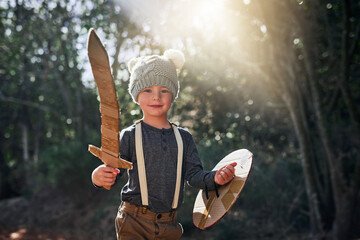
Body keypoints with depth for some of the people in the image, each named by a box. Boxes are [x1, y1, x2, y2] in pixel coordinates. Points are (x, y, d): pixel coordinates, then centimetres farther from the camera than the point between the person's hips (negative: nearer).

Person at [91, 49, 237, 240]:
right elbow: (113, 168, -8)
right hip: (134, 222, -3)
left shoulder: (184, 138, 7)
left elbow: (194, 175, 5)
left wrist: (214, 178, -13)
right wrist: (100, 177, -30)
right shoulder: (129, 136, -3)